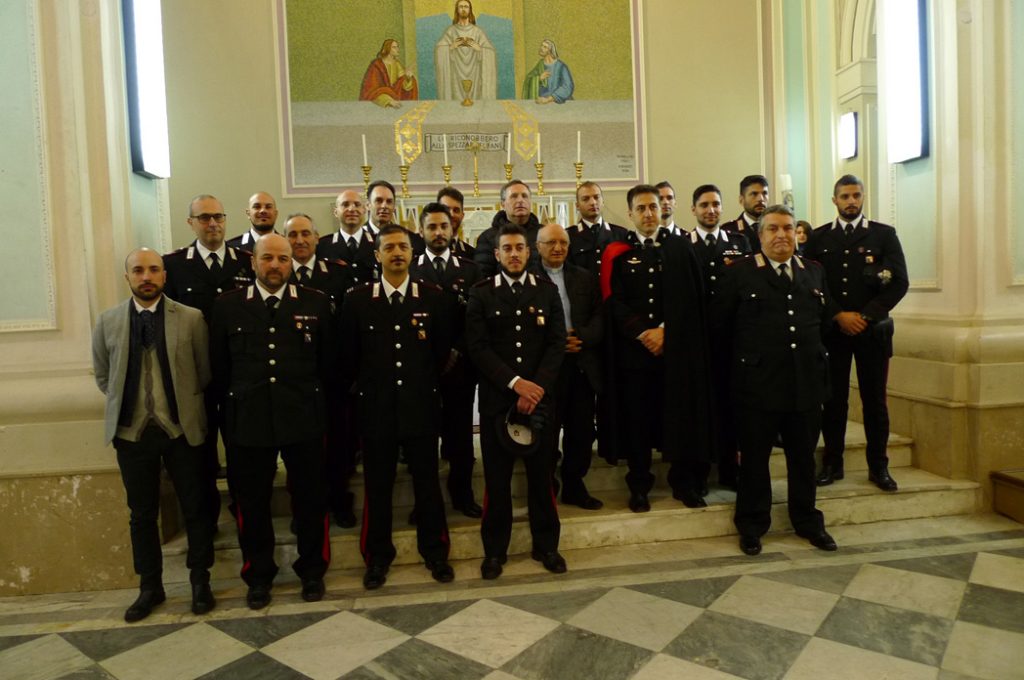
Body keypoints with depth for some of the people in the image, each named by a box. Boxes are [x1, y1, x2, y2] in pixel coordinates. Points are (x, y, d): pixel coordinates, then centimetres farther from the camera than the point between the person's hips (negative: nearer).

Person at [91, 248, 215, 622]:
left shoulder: (191, 318, -4)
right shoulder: (108, 321, 2)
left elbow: (205, 372, 3)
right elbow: (103, 376, 13)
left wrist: (185, 404, 2)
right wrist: (125, 403, 6)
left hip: (182, 428, -2)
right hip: (132, 431, 2)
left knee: (195, 507, 7)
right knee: (142, 513, 12)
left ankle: (200, 582, 25)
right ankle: (150, 587, 28)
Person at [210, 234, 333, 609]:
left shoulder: (316, 303, 2)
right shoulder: (227, 305, 3)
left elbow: (328, 362, 6)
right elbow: (219, 366, 8)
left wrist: (316, 402, 7)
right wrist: (232, 409, 8)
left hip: (304, 420, 0)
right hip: (248, 421, 1)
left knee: (310, 498, 10)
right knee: (252, 503, 11)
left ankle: (312, 570, 30)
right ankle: (258, 575, 31)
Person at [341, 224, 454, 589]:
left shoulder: (432, 297, -1)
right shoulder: (357, 299, -1)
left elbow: (443, 349, 6)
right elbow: (348, 355, 5)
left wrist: (424, 383, 9)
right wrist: (365, 388, 8)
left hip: (421, 406, 0)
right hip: (376, 408, 0)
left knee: (427, 482, 10)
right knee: (377, 486, 10)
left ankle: (434, 551, 27)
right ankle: (378, 556, 27)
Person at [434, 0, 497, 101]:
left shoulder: (478, 31, 6)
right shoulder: (450, 30, 6)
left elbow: (490, 51, 1)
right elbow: (439, 49, -2)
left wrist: (478, 48, -14)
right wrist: (452, 46, -15)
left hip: (473, 75, 0)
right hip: (457, 75, 0)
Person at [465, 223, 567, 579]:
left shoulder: (547, 291, 8)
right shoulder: (481, 293, 3)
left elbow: (557, 343, 2)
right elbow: (478, 347, -5)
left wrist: (537, 387, -10)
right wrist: (515, 383, -14)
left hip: (540, 395, 1)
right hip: (496, 398, -1)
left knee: (541, 473, 8)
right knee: (497, 477, 6)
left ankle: (546, 545, 23)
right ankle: (495, 549, 20)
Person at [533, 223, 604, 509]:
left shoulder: (586, 277, 12)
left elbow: (599, 315, 6)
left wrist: (582, 338, -11)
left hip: (582, 365, 4)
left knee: (582, 431, 10)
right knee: (547, 432, 5)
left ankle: (574, 485, 26)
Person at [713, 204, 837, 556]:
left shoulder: (814, 271, 11)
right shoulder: (740, 272, -3)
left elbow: (825, 318, 18)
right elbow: (721, 322, -1)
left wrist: (816, 354, 12)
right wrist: (744, 354, 4)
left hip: (806, 381, 4)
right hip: (759, 381, -4)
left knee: (803, 456, 15)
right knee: (755, 457, 7)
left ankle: (807, 521, 32)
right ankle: (752, 524, 22)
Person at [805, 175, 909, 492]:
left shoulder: (884, 234, 6)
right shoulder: (818, 238, 8)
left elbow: (900, 282, 0)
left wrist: (866, 316, -9)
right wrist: (839, 316, -9)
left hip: (873, 330, 0)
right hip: (832, 330, 0)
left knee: (875, 400, 4)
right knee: (833, 398, 3)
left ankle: (878, 466, 15)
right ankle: (832, 463, 13)